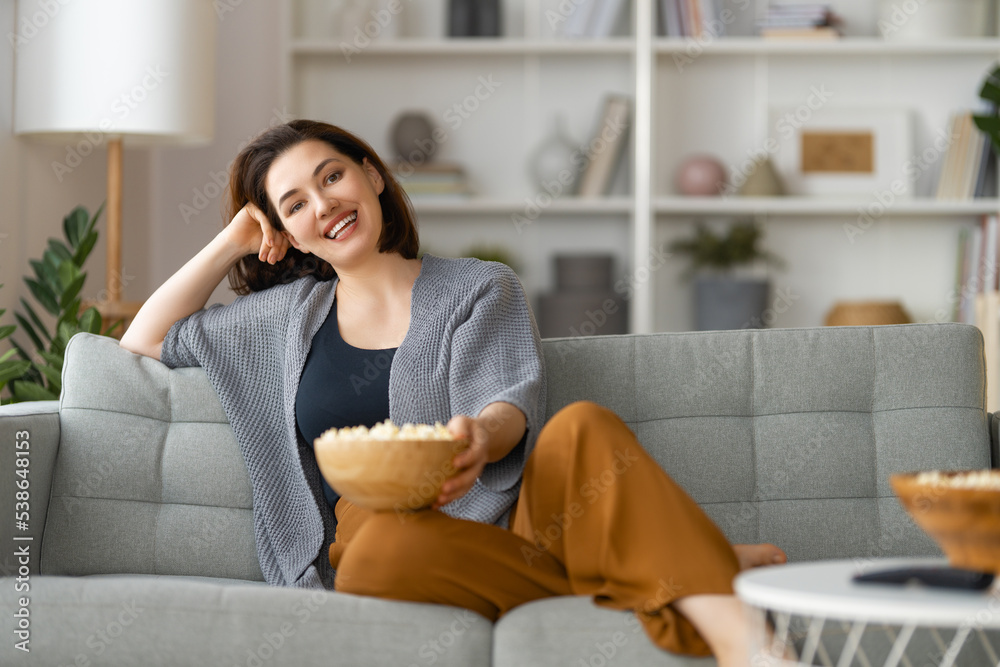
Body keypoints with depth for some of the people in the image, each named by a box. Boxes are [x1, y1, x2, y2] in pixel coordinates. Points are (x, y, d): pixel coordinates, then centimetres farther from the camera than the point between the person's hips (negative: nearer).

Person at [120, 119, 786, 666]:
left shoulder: (482, 289, 16)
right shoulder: (289, 314, 24)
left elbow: (511, 407, -2)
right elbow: (144, 341, 30)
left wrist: (480, 437, -27)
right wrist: (232, 242, 24)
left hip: (505, 525, -1)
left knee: (583, 427, -33)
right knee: (384, 548, -39)